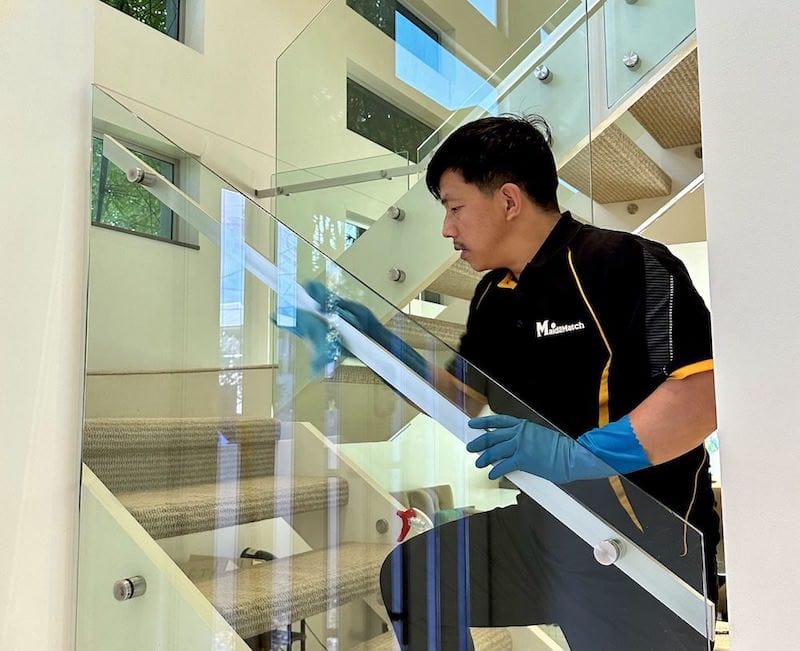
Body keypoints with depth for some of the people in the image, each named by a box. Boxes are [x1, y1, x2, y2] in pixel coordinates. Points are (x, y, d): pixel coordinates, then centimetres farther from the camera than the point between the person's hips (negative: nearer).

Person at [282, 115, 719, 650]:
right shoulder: (495, 296, 7)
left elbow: (707, 391, -28)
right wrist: (379, 344, 5)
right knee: (410, 575, 8)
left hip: (647, 545, -7)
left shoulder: (626, 264, -19)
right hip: (540, 526, 8)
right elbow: (466, 398, 15)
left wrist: (580, 454, -35)